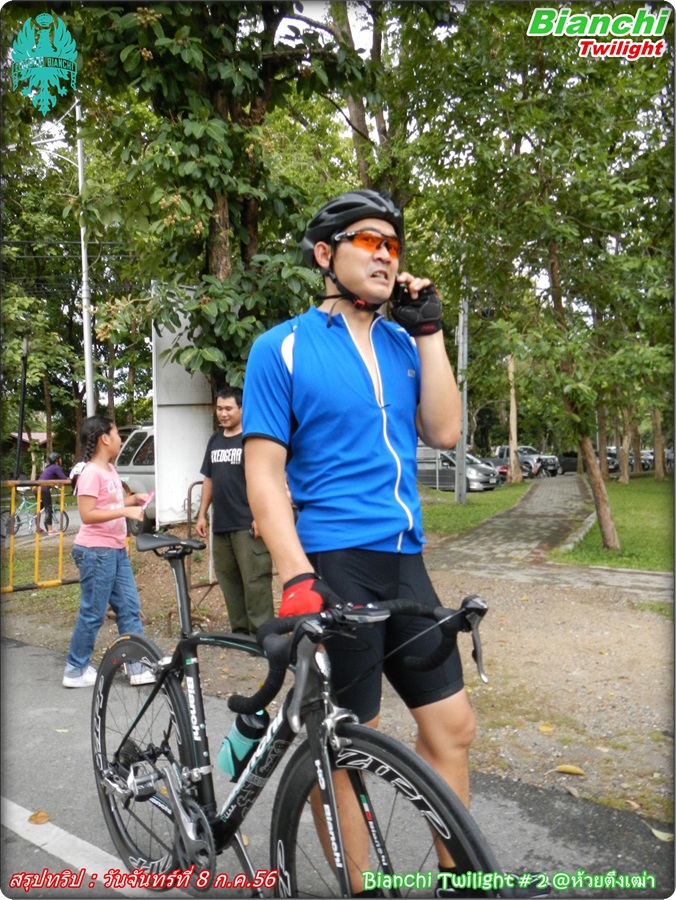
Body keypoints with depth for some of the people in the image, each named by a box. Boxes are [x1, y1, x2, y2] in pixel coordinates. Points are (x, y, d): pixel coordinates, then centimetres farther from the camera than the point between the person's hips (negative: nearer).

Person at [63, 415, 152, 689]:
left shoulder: (110, 470, 12)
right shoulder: (91, 473, -16)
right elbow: (87, 514, -22)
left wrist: (132, 500, 7)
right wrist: (126, 511, -24)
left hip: (117, 550, 9)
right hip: (96, 552, -9)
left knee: (129, 608, 9)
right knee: (93, 614, 2)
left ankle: (138, 667, 15)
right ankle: (76, 670, 18)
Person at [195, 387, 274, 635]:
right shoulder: (215, 440, 16)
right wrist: (202, 514, 15)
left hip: (248, 525, -7)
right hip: (220, 525, 7)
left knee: (254, 580, -7)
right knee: (228, 580, 10)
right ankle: (239, 630, 20)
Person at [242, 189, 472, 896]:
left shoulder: (403, 344, 13)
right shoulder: (282, 348, -4)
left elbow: (444, 431, 2)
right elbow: (264, 473, -9)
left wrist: (428, 330, 0)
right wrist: (297, 578, -19)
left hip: (405, 558, 6)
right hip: (333, 565, -6)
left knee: (452, 725, 13)